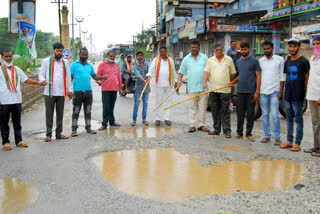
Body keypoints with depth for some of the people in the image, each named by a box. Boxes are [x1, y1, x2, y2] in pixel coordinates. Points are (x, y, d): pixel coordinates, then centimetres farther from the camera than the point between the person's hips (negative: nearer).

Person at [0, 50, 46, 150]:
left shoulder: (17, 69, 13)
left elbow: (26, 80, 16)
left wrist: (39, 83, 4)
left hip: (17, 100, 4)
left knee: (17, 122, 9)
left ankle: (19, 141, 17)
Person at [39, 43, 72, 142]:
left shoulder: (65, 62, 13)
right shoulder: (47, 61, 5)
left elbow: (68, 77, 16)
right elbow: (41, 74, 4)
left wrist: (69, 90, 11)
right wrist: (43, 80, -19)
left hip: (61, 93, 3)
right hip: (49, 92, -3)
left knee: (60, 114, 7)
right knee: (49, 114, 0)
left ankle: (58, 133, 15)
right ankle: (48, 134, 6)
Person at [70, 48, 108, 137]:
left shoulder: (90, 65, 14)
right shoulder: (74, 65, -1)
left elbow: (94, 76, 17)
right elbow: (70, 77, -4)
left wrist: (103, 77, -1)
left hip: (88, 91, 5)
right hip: (77, 91, -5)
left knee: (88, 111, 11)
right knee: (76, 111, 1)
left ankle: (88, 128, 19)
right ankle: (74, 129, 6)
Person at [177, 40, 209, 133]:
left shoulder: (204, 57, 10)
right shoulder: (186, 59, 11)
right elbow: (182, 71, 11)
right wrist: (180, 80, -5)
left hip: (203, 87, 0)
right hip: (192, 87, 0)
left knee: (202, 106, 3)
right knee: (192, 107, 1)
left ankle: (201, 124, 10)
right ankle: (192, 125, 5)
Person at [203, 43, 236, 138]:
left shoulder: (229, 59, 6)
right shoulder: (210, 60, 8)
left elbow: (232, 73, 11)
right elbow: (207, 72, -3)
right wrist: (205, 82, -18)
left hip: (225, 90, -2)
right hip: (213, 89, 2)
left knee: (225, 111, -2)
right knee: (215, 110, 8)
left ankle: (227, 131, 2)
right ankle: (216, 129, 17)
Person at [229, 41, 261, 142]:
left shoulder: (254, 61, -2)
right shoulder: (238, 61, 13)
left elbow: (258, 76, -4)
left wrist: (257, 91, -11)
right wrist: (233, 82, 5)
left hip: (251, 91, -4)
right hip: (240, 91, 4)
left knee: (250, 113, 2)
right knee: (240, 113, 8)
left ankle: (248, 133, 11)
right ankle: (239, 132, 17)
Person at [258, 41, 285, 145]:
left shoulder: (280, 59, 3)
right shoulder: (260, 61, 11)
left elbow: (282, 76, 1)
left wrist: (281, 91, -5)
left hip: (274, 91, -3)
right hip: (263, 91, 4)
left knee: (275, 115, -8)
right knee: (265, 115, 8)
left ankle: (277, 137, 1)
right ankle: (267, 135, 17)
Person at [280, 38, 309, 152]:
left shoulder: (303, 61, -5)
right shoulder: (287, 62, 14)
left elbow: (307, 78, -5)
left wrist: (304, 93, -7)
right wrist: (281, 92, 14)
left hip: (298, 96, -6)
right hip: (287, 95, 6)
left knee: (298, 119, 0)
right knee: (289, 118, 12)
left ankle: (297, 143, 5)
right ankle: (289, 141, 20)